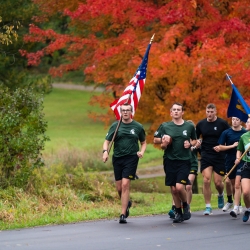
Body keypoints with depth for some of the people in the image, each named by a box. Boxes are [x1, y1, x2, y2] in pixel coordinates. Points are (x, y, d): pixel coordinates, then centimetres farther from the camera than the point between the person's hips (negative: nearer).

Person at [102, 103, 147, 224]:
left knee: (125, 184, -14)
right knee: (119, 187, 6)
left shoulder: (138, 127, 4)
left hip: (131, 158, -3)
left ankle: (123, 214, -10)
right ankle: (127, 203, 38)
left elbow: (143, 142, 14)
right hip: (117, 158, 3)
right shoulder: (115, 126, 6)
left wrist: (141, 152, -5)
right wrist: (105, 151, -14)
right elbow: (107, 141, 6)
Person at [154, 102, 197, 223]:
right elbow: (155, 140, 12)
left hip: (184, 160, -2)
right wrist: (163, 141, -8)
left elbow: (194, 140, 18)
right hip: (170, 160, 2)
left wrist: (190, 144, -4)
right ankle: (178, 213, 21)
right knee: (173, 189, 4)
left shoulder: (189, 126, 3)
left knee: (179, 187, -16)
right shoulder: (165, 126, 4)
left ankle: (186, 205, 12)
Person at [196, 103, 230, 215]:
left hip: (219, 156, -2)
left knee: (218, 182, -1)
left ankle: (220, 195, 36)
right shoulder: (201, 124, 4)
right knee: (206, 180, -11)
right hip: (206, 156, 2)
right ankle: (208, 206, -3)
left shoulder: (223, 123, -4)